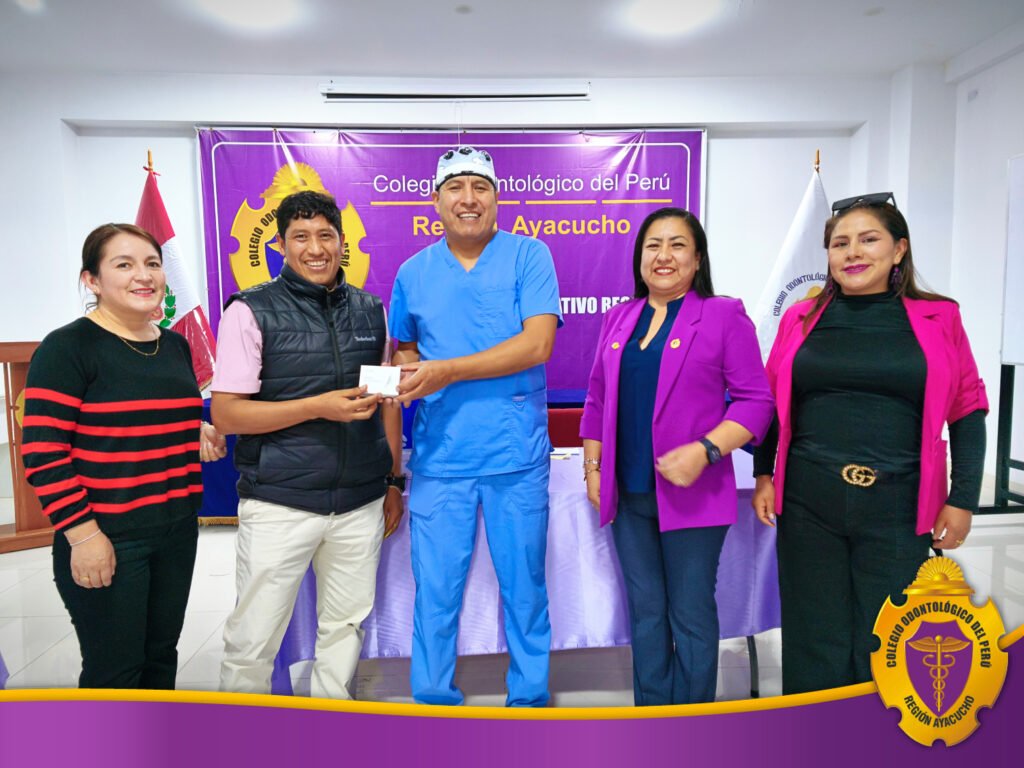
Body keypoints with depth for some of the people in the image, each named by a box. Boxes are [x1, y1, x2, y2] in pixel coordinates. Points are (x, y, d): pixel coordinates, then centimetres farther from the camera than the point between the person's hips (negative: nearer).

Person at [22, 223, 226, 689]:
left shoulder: (176, 345, 10)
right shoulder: (67, 348, -11)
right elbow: (42, 453, -15)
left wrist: (201, 434, 3)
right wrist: (82, 534, -18)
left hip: (177, 531, 6)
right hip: (105, 539, -6)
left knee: (160, 656, 17)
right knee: (114, 670, 6)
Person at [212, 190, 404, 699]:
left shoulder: (370, 309, 8)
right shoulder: (251, 311, -4)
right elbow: (225, 413, -8)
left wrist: (395, 479, 11)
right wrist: (319, 406, -18)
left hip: (361, 504, 4)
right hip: (279, 505, -3)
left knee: (345, 627, 15)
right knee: (253, 640, 7)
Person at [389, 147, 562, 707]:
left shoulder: (529, 256, -1)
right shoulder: (412, 272, 9)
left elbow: (537, 344, -12)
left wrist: (447, 371, -16)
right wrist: (408, 372, -4)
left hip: (517, 455, -1)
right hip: (439, 457, 2)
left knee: (524, 586, 11)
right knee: (434, 591, 8)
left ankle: (528, 697, 32)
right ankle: (431, 699, 28)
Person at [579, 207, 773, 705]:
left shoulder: (724, 316, -3)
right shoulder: (618, 319, 11)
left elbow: (756, 400, -6)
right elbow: (598, 400, 15)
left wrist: (705, 451, -19)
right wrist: (593, 467, 9)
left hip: (692, 494, -4)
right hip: (628, 493, 5)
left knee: (691, 614, 7)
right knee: (645, 612, 15)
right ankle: (650, 714, 31)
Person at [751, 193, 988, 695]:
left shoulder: (938, 318, 3)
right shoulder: (802, 318, 5)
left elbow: (967, 411, 5)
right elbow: (770, 404, 10)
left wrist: (963, 499, 1)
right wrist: (762, 475, 5)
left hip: (896, 508, 0)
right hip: (807, 504, 1)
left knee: (884, 646, 11)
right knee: (814, 641, 12)